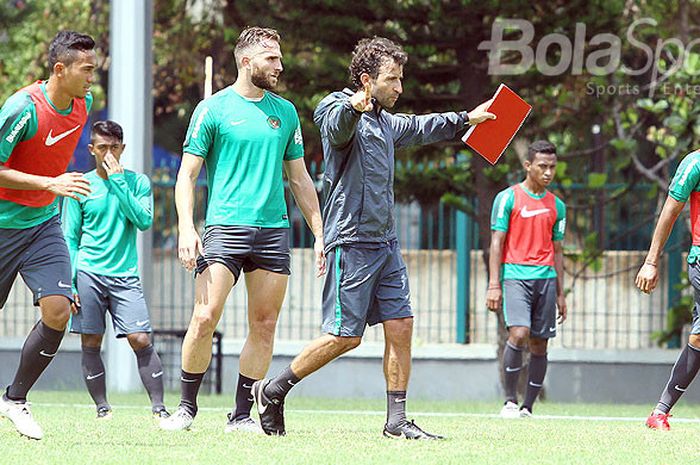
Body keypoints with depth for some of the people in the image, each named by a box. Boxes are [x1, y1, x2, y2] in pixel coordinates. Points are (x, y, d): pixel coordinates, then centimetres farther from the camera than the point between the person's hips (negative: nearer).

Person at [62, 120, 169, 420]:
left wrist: (118, 181, -11)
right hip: (88, 272, 0)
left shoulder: (137, 182, 7)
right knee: (91, 344, -2)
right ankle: (102, 407, 5)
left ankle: (159, 407, -8)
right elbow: (70, 239, 8)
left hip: (125, 275, 0)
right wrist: (69, 284, -1)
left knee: (141, 340, -10)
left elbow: (144, 221, -9)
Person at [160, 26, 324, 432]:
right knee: (205, 318, -13)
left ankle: (242, 415, 8)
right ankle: (187, 407, 1)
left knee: (264, 326, 1)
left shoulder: (285, 111, 15)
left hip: (274, 230, 4)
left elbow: (300, 178, 20)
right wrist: (186, 228, -12)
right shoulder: (214, 109, 2)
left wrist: (319, 233, 14)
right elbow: (187, 174, 1)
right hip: (225, 227, -4)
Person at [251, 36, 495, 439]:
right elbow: (337, 128, -37)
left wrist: (466, 119, 49)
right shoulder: (343, 112, -11)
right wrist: (353, 106, -60)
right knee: (345, 335, -8)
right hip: (352, 243, -9)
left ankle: (397, 420, 5)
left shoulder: (384, 121, 18)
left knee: (401, 326, 1)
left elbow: (419, 128, 39)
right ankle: (272, 390, 6)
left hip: (385, 244, 9)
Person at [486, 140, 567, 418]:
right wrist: (494, 285, -9)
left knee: (539, 345, 2)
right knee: (519, 334, -20)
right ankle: (510, 401, -9)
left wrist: (560, 294, 15)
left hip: (546, 278, 5)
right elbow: (497, 243, -1)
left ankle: (528, 407, 7)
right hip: (515, 275, -5)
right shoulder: (508, 198, 1)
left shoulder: (556, 205, 15)